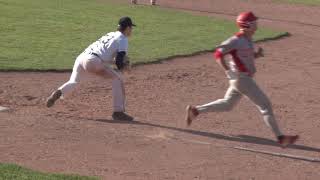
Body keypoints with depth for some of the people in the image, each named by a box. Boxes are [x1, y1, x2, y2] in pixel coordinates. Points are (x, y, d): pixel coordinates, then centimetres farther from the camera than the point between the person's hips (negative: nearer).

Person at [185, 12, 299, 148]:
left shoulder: (248, 39, 10)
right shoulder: (236, 40, -18)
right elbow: (218, 54, -19)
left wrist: (257, 54, 0)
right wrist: (228, 71, -26)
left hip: (246, 78, 10)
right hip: (241, 79, -10)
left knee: (227, 105, 20)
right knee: (265, 105, -8)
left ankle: (195, 111, 24)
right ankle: (280, 138, -5)